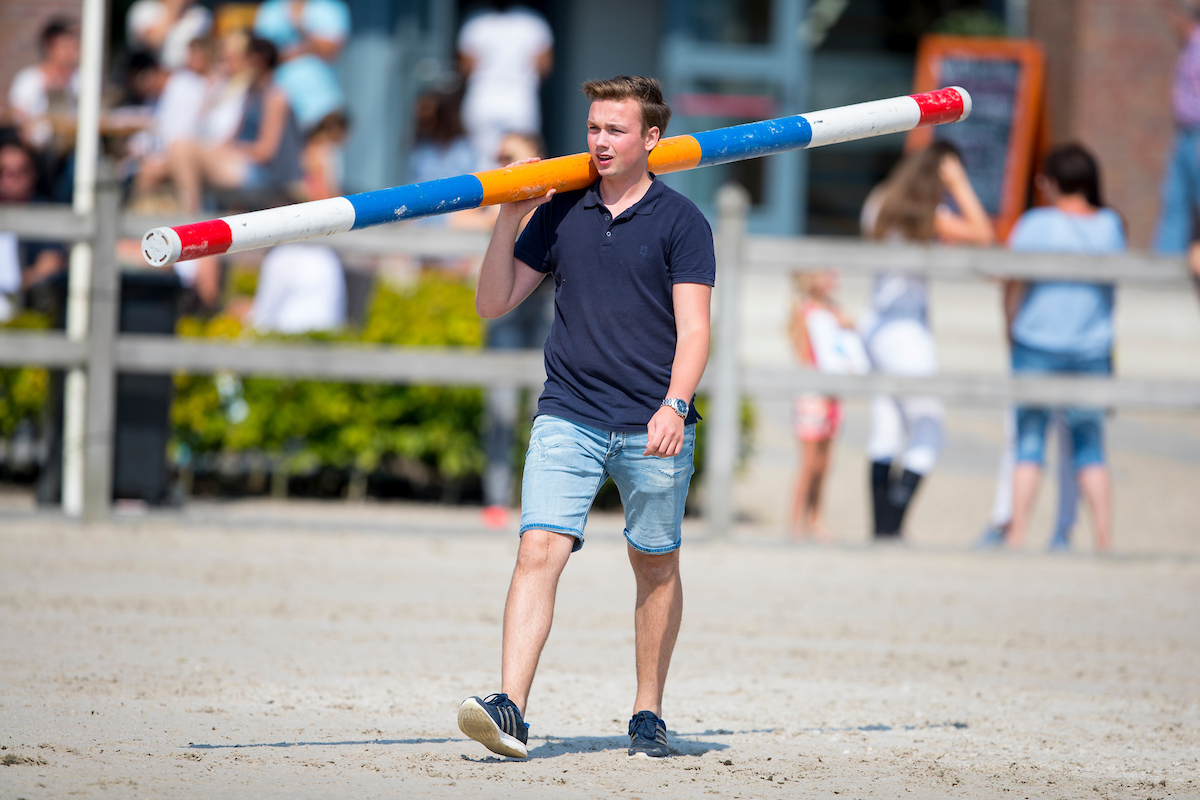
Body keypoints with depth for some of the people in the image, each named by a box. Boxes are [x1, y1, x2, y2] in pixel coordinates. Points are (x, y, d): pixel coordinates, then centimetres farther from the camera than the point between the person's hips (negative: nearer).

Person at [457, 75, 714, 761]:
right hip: (568, 417, 2)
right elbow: (494, 303, 13)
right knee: (540, 551, -13)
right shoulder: (560, 213, 10)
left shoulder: (680, 221, 1)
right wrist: (509, 221, 0)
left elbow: (694, 328, -6)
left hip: (652, 427, -2)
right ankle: (510, 708, -21)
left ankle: (649, 715, 19)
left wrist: (674, 407, -21)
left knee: (656, 567, 7)